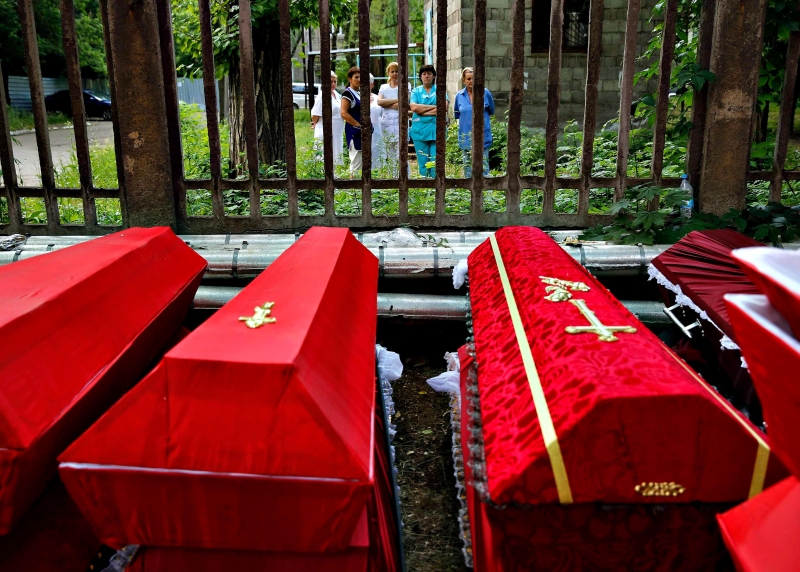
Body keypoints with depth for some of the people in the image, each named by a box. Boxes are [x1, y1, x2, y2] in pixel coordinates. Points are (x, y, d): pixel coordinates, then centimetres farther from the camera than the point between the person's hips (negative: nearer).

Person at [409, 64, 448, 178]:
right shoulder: (416, 91, 12)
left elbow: (444, 108, -6)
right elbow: (414, 107, -6)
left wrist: (423, 111, -7)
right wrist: (434, 107, -8)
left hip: (436, 130, -1)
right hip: (420, 130, 1)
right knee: (422, 163, 1)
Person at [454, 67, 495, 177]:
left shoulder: (485, 93, -1)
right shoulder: (459, 95, 3)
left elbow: (491, 111, 14)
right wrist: (466, 118, 13)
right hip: (465, 137, 2)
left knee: (483, 164, -2)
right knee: (467, 164, 9)